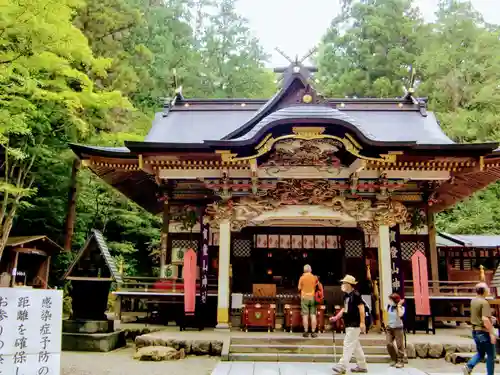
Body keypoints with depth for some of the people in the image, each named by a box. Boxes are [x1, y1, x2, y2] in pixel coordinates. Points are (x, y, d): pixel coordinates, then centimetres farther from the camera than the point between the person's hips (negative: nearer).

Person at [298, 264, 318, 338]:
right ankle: (313, 332, 3)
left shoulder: (302, 278, -4)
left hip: (304, 298, -1)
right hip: (313, 297, 1)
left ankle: (306, 332, 2)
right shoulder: (315, 278, 1)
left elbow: (299, 288, 2)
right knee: (313, 315, 3)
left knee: (305, 315, 2)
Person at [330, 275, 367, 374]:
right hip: (349, 324, 9)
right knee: (356, 346, 14)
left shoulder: (355, 294, -14)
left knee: (348, 345, -9)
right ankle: (362, 366, 23)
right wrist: (336, 317, 8)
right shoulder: (346, 295, 12)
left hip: (354, 325, -9)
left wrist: (362, 323, -20)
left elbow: (361, 308, -17)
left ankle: (342, 366, -8)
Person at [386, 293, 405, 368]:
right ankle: (394, 359, 15)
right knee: (389, 344, -3)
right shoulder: (389, 307, 6)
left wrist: (399, 305, -23)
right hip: (389, 328, 5)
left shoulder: (401, 308, -10)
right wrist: (387, 326, 17)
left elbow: (400, 315, -31)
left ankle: (400, 361, 8)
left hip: (398, 328, -5)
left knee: (399, 345, -1)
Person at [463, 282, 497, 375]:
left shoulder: (473, 301, 7)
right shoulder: (484, 302, -20)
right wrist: (492, 333, -23)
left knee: (480, 353, 18)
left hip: (475, 331, 8)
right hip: (484, 332, -8)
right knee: (490, 355, 8)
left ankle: (469, 366, 0)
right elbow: (485, 319, -27)